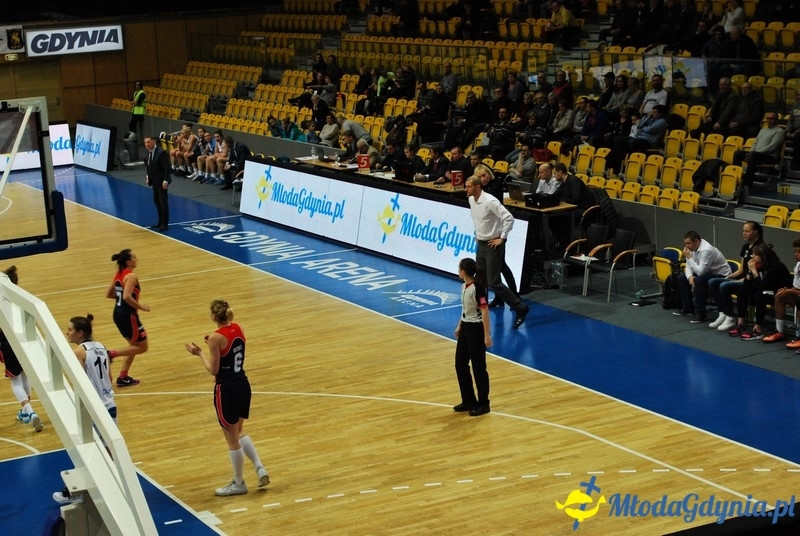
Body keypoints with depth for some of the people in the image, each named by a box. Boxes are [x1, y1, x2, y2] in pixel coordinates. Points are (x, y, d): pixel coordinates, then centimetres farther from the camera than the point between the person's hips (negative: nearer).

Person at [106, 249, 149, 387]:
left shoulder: (119, 274, 8)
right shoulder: (131, 276, -18)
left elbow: (108, 294, 14)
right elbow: (127, 297, -30)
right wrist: (141, 307, -19)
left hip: (118, 313, 9)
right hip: (128, 315, -9)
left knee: (134, 345, 22)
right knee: (142, 347, 5)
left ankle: (123, 378, 22)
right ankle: (111, 354, -6)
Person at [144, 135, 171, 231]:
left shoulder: (161, 152, -21)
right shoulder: (149, 152, 3)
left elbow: (167, 167, -22)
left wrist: (165, 181, -24)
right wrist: (148, 177, 11)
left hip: (161, 181, -8)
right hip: (154, 180, 8)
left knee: (163, 202, -1)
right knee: (156, 201, 16)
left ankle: (165, 224, 6)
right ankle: (161, 221, 28)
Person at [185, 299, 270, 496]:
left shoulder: (216, 337, -19)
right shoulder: (238, 329, 2)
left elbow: (213, 370, -14)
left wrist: (199, 353, -3)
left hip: (226, 389, -8)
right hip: (243, 384, 8)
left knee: (232, 439, 7)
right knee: (239, 432, 25)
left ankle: (238, 483, 19)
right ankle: (260, 468, 14)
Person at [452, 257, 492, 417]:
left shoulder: (478, 288, -21)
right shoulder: (464, 286, 5)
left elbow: (485, 312, -21)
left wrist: (487, 335, -22)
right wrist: (459, 326, 25)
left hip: (476, 329, -9)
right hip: (465, 327, 9)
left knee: (478, 367, 1)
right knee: (460, 365, 12)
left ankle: (483, 404, 13)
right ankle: (468, 401, 25)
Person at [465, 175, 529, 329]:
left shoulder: (490, 202, -21)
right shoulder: (471, 200, 5)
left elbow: (509, 218, -24)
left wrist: (502, 238, -19)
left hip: (493, 245, -8)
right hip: (481, 244, 8)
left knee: (493, 282, -9)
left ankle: (520, 308, 2)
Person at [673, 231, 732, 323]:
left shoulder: (706, 250, -29)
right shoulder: (693, 248, -3)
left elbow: (700, 272, -32)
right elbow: (689, 266, 5)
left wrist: (689, 257, -25)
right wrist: (690, 276, -17)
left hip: (720, 275, -10)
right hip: (707, 273, 10)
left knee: (698, 281, -34)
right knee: (681, 278, 6)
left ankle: (700, 314, -22)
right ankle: (687, 308, 17)